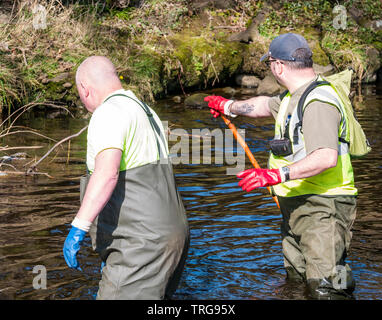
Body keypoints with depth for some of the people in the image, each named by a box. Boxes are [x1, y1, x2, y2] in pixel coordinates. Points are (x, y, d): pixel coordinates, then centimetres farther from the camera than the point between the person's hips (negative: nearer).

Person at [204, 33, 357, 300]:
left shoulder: (318, 101, -21)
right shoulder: (295, 95, 14)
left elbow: (327, 157, -33)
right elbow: (266, 105, 36)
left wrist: (278, 174, -37)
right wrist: (229, 106, 50)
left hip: (323, 208, -11)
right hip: (297, 206, 11)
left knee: (325, 288, -19)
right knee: (295, 280, 16)